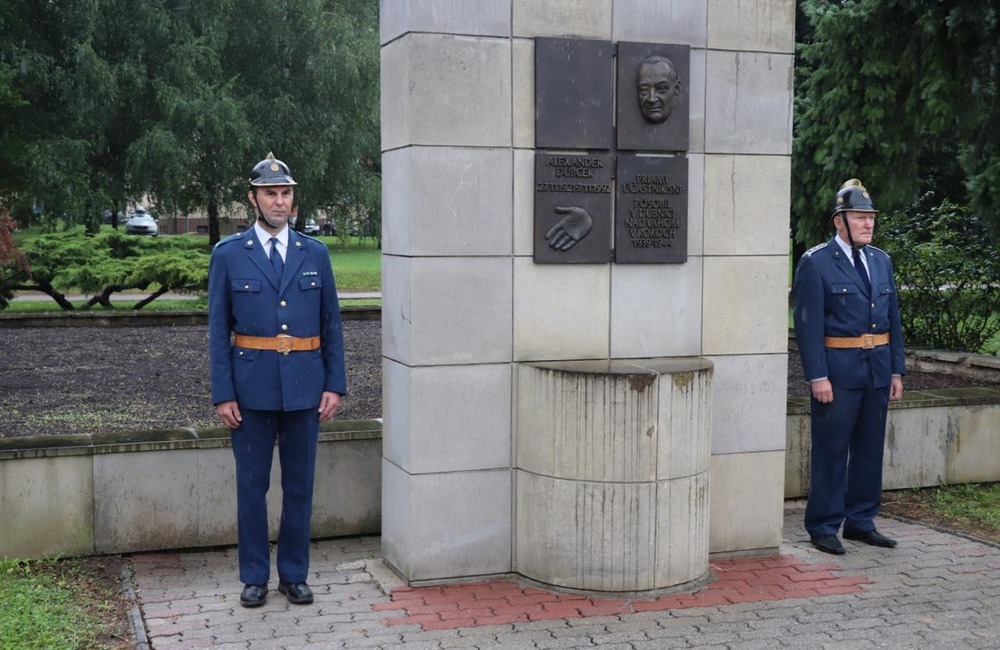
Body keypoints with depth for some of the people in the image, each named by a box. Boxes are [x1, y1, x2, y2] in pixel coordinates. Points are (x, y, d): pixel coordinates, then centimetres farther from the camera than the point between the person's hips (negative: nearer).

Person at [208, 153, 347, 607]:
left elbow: (332, 325, 8)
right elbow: (219, 330, 0)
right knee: (252, 485, 6)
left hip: (304, 387, 2)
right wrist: (222, 394, -6)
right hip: (251, 388, -2)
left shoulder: (315, 254, 6)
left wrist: (335, 385, 1)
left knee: (299, 485, 8)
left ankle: (294, 574, 21)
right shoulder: (228, 255, 0)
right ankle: (254, 577, 19)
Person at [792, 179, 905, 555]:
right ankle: (823, 527, 10)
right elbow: (808, 323, -11)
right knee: (831, 451, 0)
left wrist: (897, 370, 10)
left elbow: (893, 319, 15)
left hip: (878, 370, 6)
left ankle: (861, 522, 24)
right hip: (838, 371, -6)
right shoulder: (815, 263, -7)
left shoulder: (881, 261, 13)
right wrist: (818, 376, -16)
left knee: (870, 449, 12)